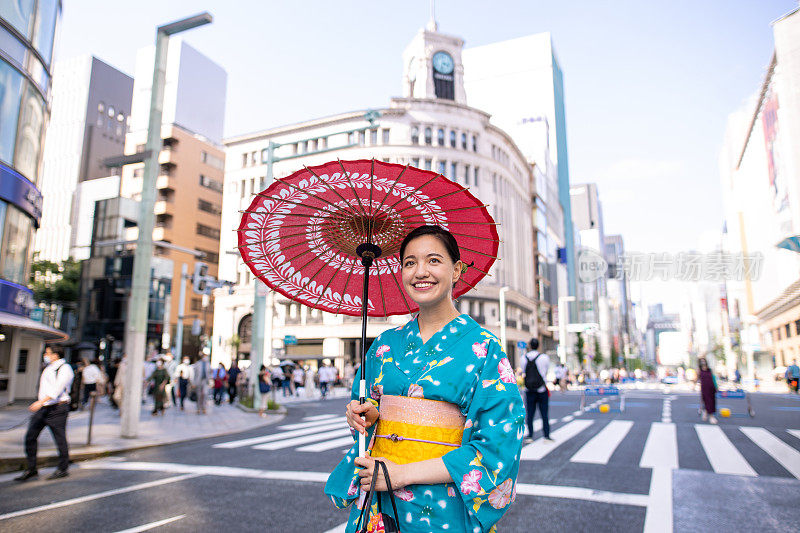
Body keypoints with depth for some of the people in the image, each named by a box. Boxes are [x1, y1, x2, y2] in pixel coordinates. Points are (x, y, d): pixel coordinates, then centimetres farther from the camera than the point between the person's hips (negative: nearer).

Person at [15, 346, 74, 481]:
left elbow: (57, 389, -23)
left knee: (60, 439, 0)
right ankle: (31, 469, 15)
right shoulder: (48, 368, 15)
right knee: (30, 436, 4)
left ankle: (63, 469, 12)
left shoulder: (65, 369, -13)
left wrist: (41, 402, -30)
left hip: (57, 408, -9)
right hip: (43, 408, 9)